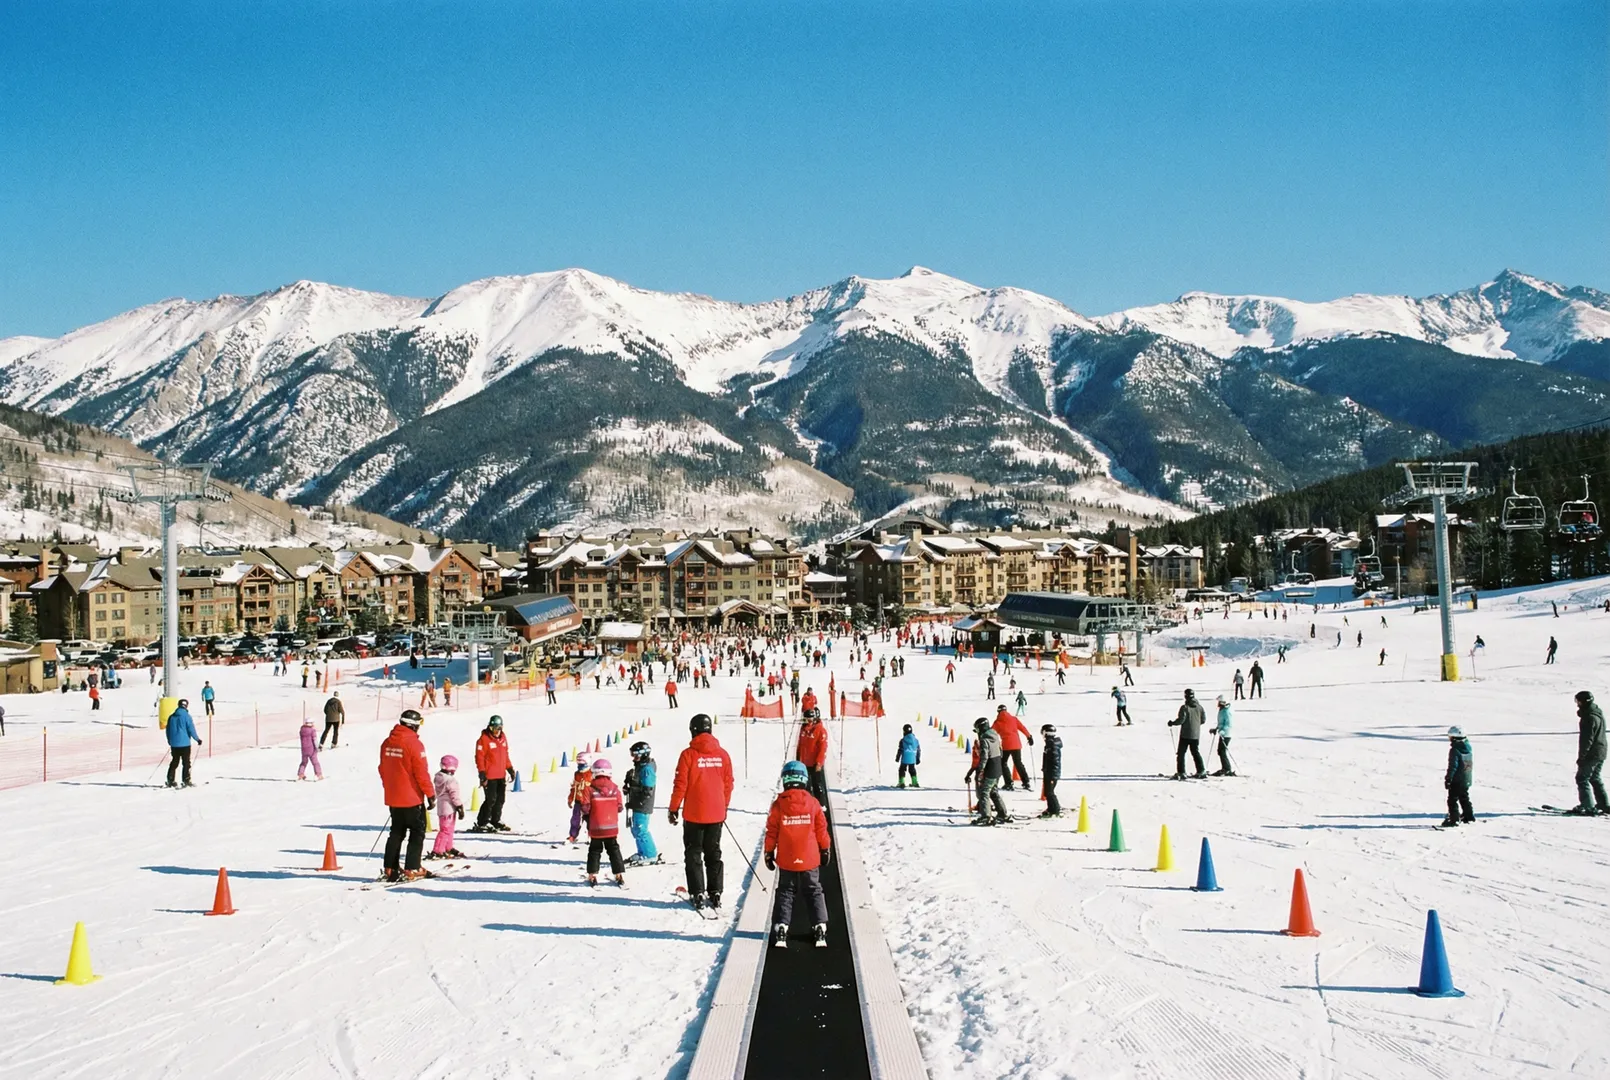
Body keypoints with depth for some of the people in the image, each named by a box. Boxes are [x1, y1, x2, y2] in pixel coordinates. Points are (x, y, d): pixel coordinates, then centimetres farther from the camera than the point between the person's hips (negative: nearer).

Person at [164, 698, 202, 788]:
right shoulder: (186, 716, -10)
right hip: (184, 743, -5)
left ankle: (170, 780, 11)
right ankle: (186, 780, -2)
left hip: (174, 744, 5)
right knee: (186, 763, 1)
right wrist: (197, 739, 1)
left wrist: (170, 742, 27)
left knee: (174, 762, 14)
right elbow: (191, 730, -11)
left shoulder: (171, 717, 7)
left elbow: (168, 730, 15)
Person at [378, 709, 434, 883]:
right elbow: (422, 772, -16)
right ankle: (412, 870, -1)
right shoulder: (414, 744, -16)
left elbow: (383, 769, 14)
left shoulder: (387, 743, 5)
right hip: (412, 798, -7)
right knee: (417, 833, 4)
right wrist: (430, 794, -8)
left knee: (397, 833, 16)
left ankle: (390, 869, 14)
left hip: (393, 798, 7)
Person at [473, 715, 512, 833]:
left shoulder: (503, 738, 11)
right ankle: (482, 823, 4)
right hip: (489, 776, -7)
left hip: (501, 775, 7)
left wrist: (510, 769, 18)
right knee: (491, 799, -7)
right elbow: (479, 757, -13)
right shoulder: (484, 739, -11)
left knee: (500, 799, 11)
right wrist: (482, 773, -17)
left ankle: (495, 821, 23)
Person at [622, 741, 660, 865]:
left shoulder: (647, 769, -19)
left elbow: (647, 791, -22)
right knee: (636, 830, 18)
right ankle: (642, 853, 30)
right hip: (637, 805, 10)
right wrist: (628, 788, 6)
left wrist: (635, 803, -20)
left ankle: (650, 855, 1)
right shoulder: (640, 767, 13)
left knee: (640, 831, -7)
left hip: (642, 806, -10)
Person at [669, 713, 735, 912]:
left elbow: (680, 785, -11)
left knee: (693, 854, 7)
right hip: (716, 814, 4)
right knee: (713, 854, 14)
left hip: (694, 814, -4)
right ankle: (715, 893, 13)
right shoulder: (722, 754, -1)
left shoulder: (689, 754, -13)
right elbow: (728, 784, 6)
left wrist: (674, 809, 0)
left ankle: (697, 894, 2)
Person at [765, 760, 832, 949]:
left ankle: (781, 929, -1)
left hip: (786, 861, 0)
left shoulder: (778, 804, -9)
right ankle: (820, 928, 6)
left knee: (785, 893, 11)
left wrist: (769, 853, 8)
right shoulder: (813, 803, -6)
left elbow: (772, 831, -4)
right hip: (810, 859, 0)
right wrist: (825, 849, 14)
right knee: (814, 892, 13)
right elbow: (821, 830, 1)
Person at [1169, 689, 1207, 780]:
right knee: (1196, 752, 16)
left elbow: (1181, 719, -17)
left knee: (1181, 753, 2)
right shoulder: (1199, 707, 3)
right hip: (1196, 734, 5)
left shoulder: (1185, 707, -14)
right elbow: (1203, 719, 8)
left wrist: (1172, 723, 0)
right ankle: (1201, 771, 10)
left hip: (1185, 735, -5)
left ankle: (1181, 772, -3)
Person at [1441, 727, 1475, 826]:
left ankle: (1454, 819, -8)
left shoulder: (1454, 750, -20)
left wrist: (1448, 779, -17)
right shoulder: (1469, 748, 5)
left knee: (1452, 799, -4)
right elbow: (1471, 763, 16)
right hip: (1467, 780, 8)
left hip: (1456, 781, -8)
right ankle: (1468, 816, 30)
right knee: (1464, 798, 22)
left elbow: (1452, 766, -22)